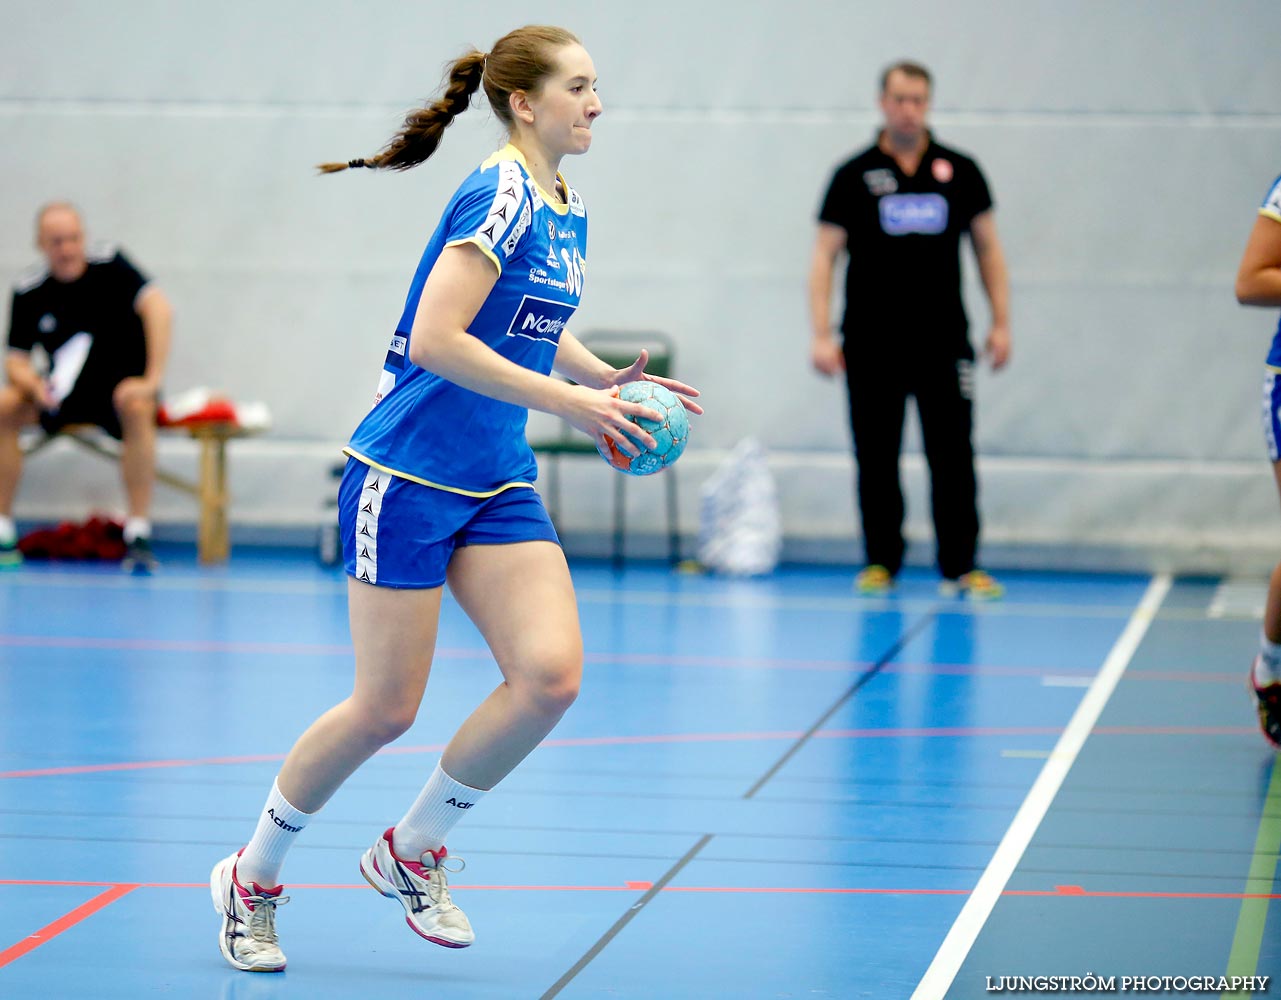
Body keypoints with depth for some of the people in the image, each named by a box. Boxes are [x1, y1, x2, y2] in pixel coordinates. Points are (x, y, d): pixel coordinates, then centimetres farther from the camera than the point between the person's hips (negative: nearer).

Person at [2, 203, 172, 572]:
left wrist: (152, 379, -34)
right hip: (63, 395, 3)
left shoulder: (110, 265, -13)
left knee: (136, 407, -37)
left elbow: (158, 308, -25)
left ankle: (138, 538, -34)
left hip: (122, 387, -3)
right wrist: (33, 384, -25)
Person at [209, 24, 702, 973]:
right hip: (407, 475, -8)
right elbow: (435, 340, -25)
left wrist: (606, 376, 9)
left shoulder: (568, 213, 10)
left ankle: (412, 852, 10)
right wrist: (569, 400, -22)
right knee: (387, 709, -3)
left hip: (499, 485, 8)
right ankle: (250, 877, 19)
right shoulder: (500, 197, -16)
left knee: (551, 674, -10)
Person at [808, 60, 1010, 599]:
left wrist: (1001, 322, 5)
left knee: (953, 456, -2)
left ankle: (960, 566, 3)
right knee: (876, 459, 4)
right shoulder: (853, 176, 2)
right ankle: (881, 562, 14)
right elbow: (824, 256, 1)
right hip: (871, 346, 0)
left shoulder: (960, 171, 6)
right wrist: (821, 335, -7)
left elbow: (987, 247, 12)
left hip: (943, 341, 1)